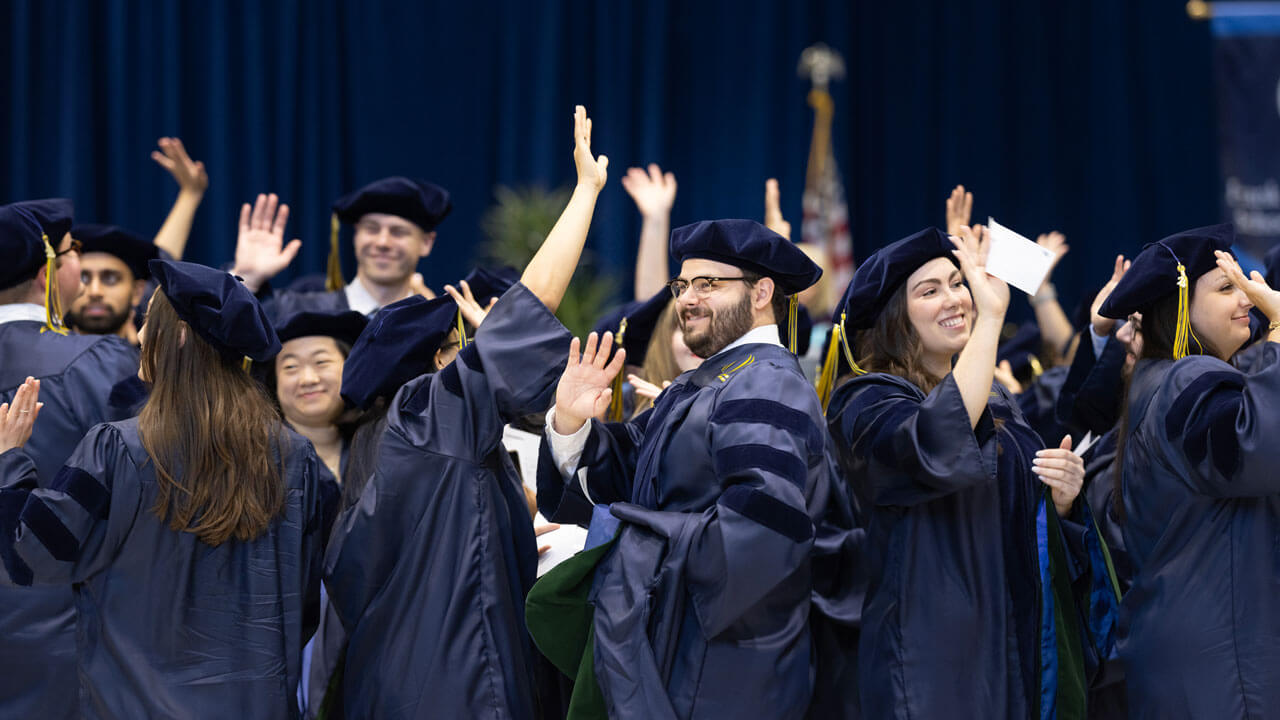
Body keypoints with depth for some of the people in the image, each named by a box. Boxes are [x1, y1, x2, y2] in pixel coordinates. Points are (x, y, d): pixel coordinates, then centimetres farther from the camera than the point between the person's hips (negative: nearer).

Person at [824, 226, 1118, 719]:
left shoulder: (993, 401, 14)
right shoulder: (867, 401, -9)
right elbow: (936, 448, -31)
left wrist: (1062, 500, -4)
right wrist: (991, 316, -30)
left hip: (1016, 652, 7)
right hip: (935, 657, -7)